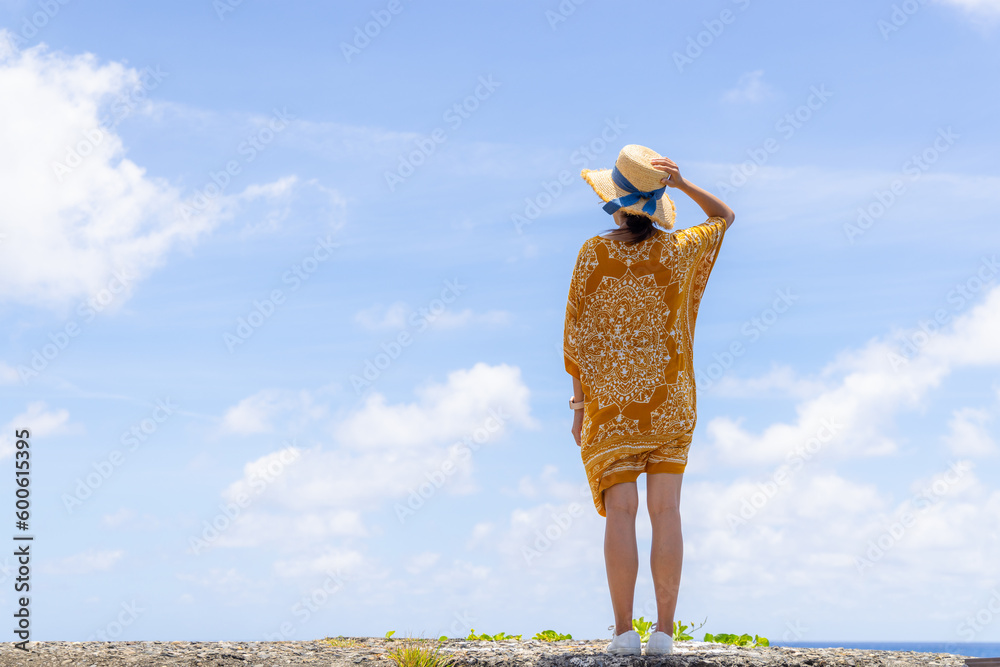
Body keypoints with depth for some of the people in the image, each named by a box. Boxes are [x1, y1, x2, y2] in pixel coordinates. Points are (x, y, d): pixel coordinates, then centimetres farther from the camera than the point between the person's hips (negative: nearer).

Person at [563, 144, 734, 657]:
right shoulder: (679, 250, -2)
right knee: (666, 511, 1)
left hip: (610, 400, -2)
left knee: (621, 512, -2)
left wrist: (578, 402, 3)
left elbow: (577, 334, -5)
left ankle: (624, 632, -4)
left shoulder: (594, 254, -7)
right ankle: (664, 631, 1)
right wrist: (679, 182, 6)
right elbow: (724, 217, 19)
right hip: (670, 398, 2)